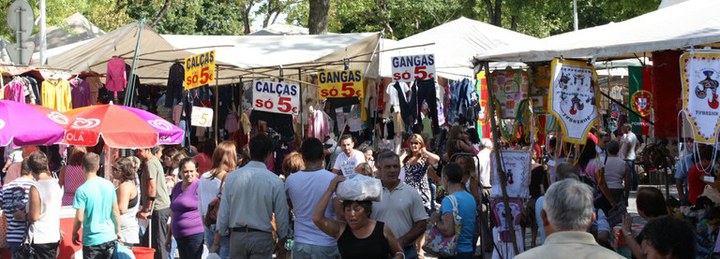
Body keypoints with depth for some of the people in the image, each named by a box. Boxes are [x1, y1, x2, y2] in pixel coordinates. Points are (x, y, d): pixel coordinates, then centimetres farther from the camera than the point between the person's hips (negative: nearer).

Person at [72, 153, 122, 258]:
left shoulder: (82, 190, -14)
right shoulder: (109, 185, 1)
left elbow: (79, 218, -14)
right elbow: (116, 211, 6)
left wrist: (74, 233, 3)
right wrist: (118, 232, 16)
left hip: (92, 239, -4)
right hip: (110, 237, 5)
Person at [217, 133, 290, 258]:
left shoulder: (232, 177, -6)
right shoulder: (275, 181, -11)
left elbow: (223, 211, -2)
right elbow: (281, 215, -4)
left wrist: (220, 234, 11)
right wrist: (282, 238, 12)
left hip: (237, 235, 2)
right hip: (262, 237, -2)